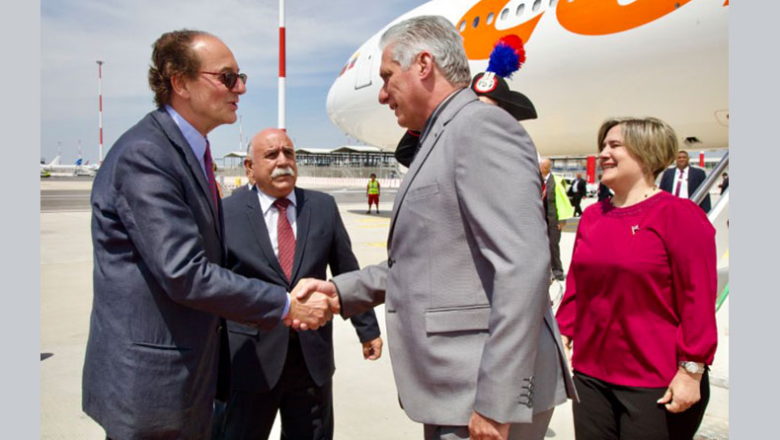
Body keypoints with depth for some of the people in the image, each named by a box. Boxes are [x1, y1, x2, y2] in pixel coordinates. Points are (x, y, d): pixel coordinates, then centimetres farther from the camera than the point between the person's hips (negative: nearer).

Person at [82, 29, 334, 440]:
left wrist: (281, 302, 6)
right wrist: (286, 306, -18)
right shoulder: (144, 155, -21)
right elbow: (184, 274, -26)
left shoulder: (190, 152, 9)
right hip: (149, 381, -9)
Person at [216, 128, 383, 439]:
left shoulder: (323, 207, 3)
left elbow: (348, 272, 8)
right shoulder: (227, 213, -4)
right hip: (251, 356, -2)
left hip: (313, 355, 2)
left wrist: (367, 328, 12)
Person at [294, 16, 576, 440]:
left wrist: (495, 402, -22)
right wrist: (340, 289, 9)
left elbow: (523, 266, -23)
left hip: (484, 394, -9)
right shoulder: (442, 140, 16)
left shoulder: (481, 126, -14)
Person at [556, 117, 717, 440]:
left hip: (656, 385, -5)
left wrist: (692, 371, -13)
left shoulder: (678, 213, -9)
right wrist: (563, 335, 9)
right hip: (590, 374, 5)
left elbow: (699, 298, -11)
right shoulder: (592, 216, 7)